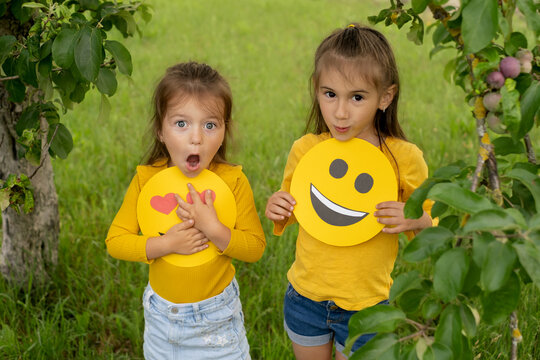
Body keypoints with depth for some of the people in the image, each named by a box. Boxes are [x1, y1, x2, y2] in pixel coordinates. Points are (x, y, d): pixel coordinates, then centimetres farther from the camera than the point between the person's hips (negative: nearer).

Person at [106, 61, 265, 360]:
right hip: (162, 316, 2)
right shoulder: (146, 179, -13)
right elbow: (115, 241, -11)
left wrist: (213, 228, -29)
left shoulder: (233, 180, -16)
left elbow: (255, 248, -13)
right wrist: (166, 244, -25)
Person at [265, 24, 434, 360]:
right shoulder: (304, 149, -10)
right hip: (305, 295, 2)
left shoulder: (404, 158, -16)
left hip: (366, 306, -2)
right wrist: (277, 211, -13)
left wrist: (416, 221, -23)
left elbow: (429, 218, -1)